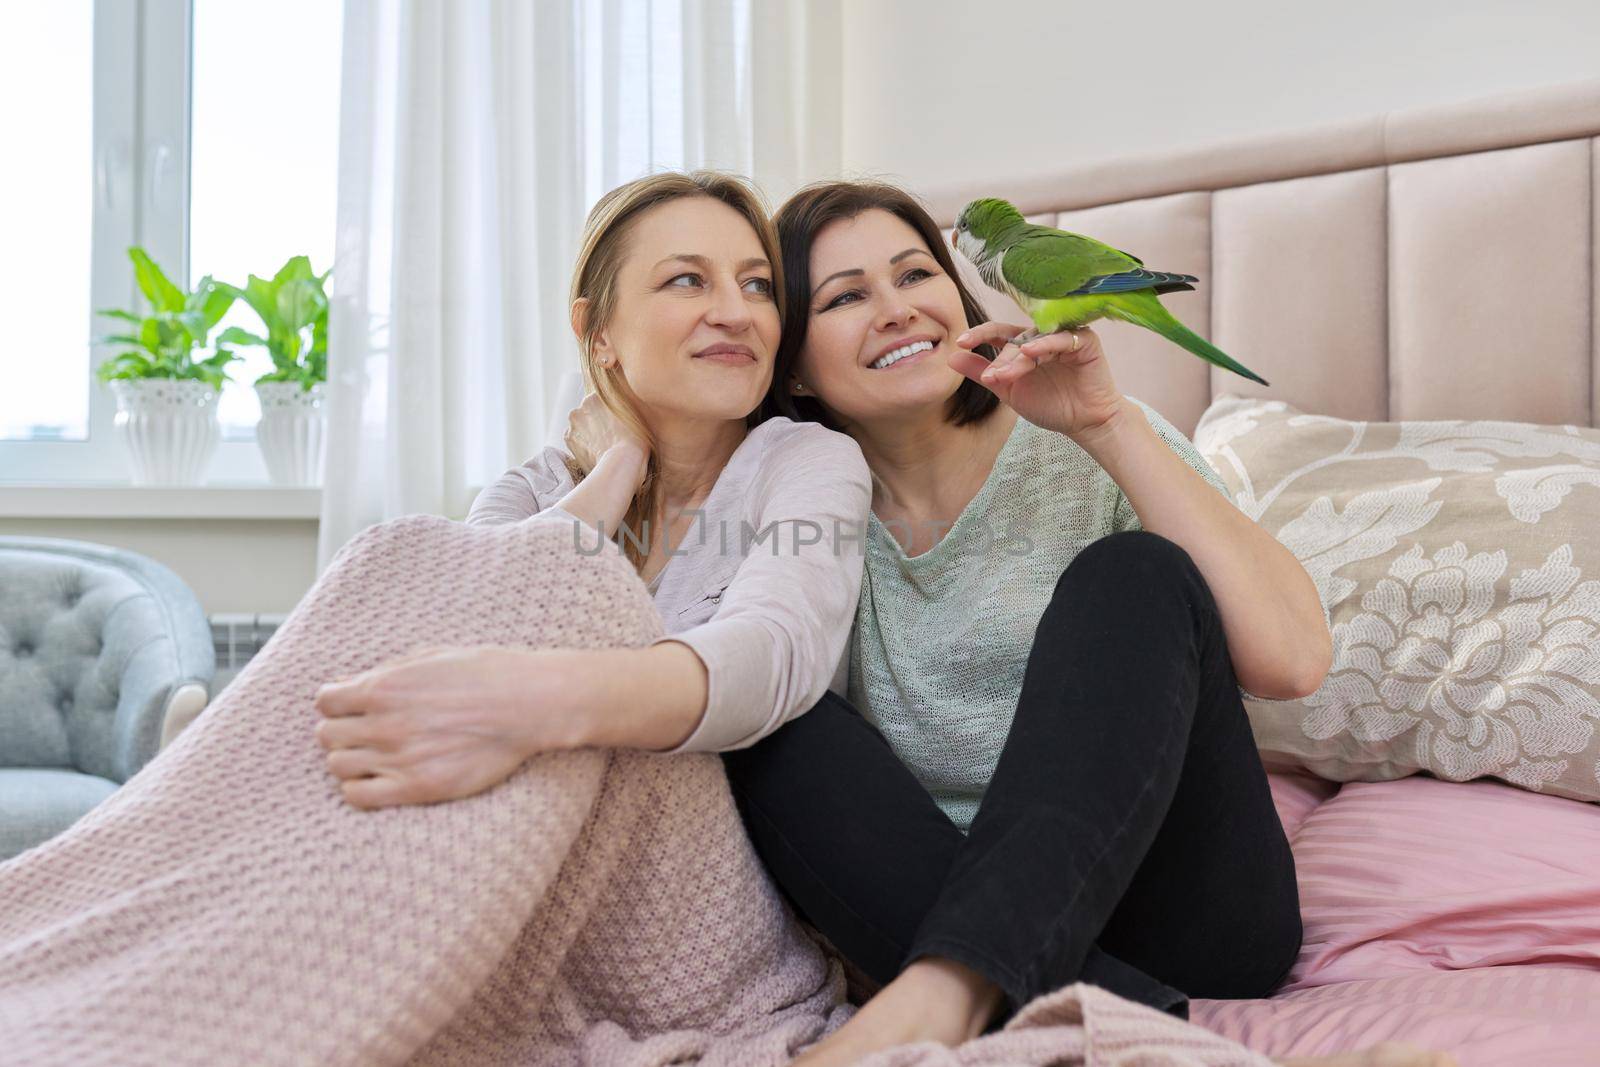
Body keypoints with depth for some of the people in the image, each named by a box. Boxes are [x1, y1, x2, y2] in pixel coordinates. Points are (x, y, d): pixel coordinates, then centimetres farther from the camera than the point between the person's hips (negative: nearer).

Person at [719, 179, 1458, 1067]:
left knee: (1130, 575, -23)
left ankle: (947, 991, -40)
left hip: (1176, 911, -1)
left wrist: (1108, 427, -18)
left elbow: (1292, 661, -16)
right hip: (931, 899, 2)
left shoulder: (1085, 460, -2)